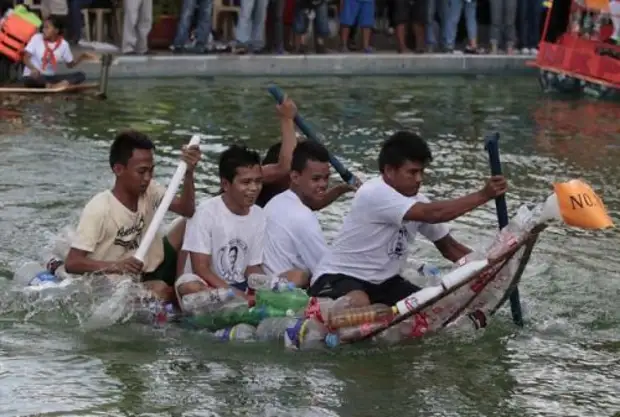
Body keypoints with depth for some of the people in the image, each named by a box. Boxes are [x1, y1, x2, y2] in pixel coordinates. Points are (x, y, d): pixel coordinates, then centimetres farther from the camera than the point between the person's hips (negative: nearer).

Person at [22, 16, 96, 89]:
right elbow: (26, 58, -11)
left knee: (80, 75, -17)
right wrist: (33, 69, -33)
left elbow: (70, 64, 12)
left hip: (51, 77, 4)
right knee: (31, 80, -42)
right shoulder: (37, 38, -6)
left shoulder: (63, 44, 1)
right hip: (34, 76, -4)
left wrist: (82, 57, -7)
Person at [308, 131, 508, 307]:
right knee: (359, 304, -41)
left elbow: (448, 246, 9)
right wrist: (483, 196, -31)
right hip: (338, 278, -9)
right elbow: (432, 214, -32)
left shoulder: (415, 201, 4)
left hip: (383, 282, 9)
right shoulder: (374, 194, -24)